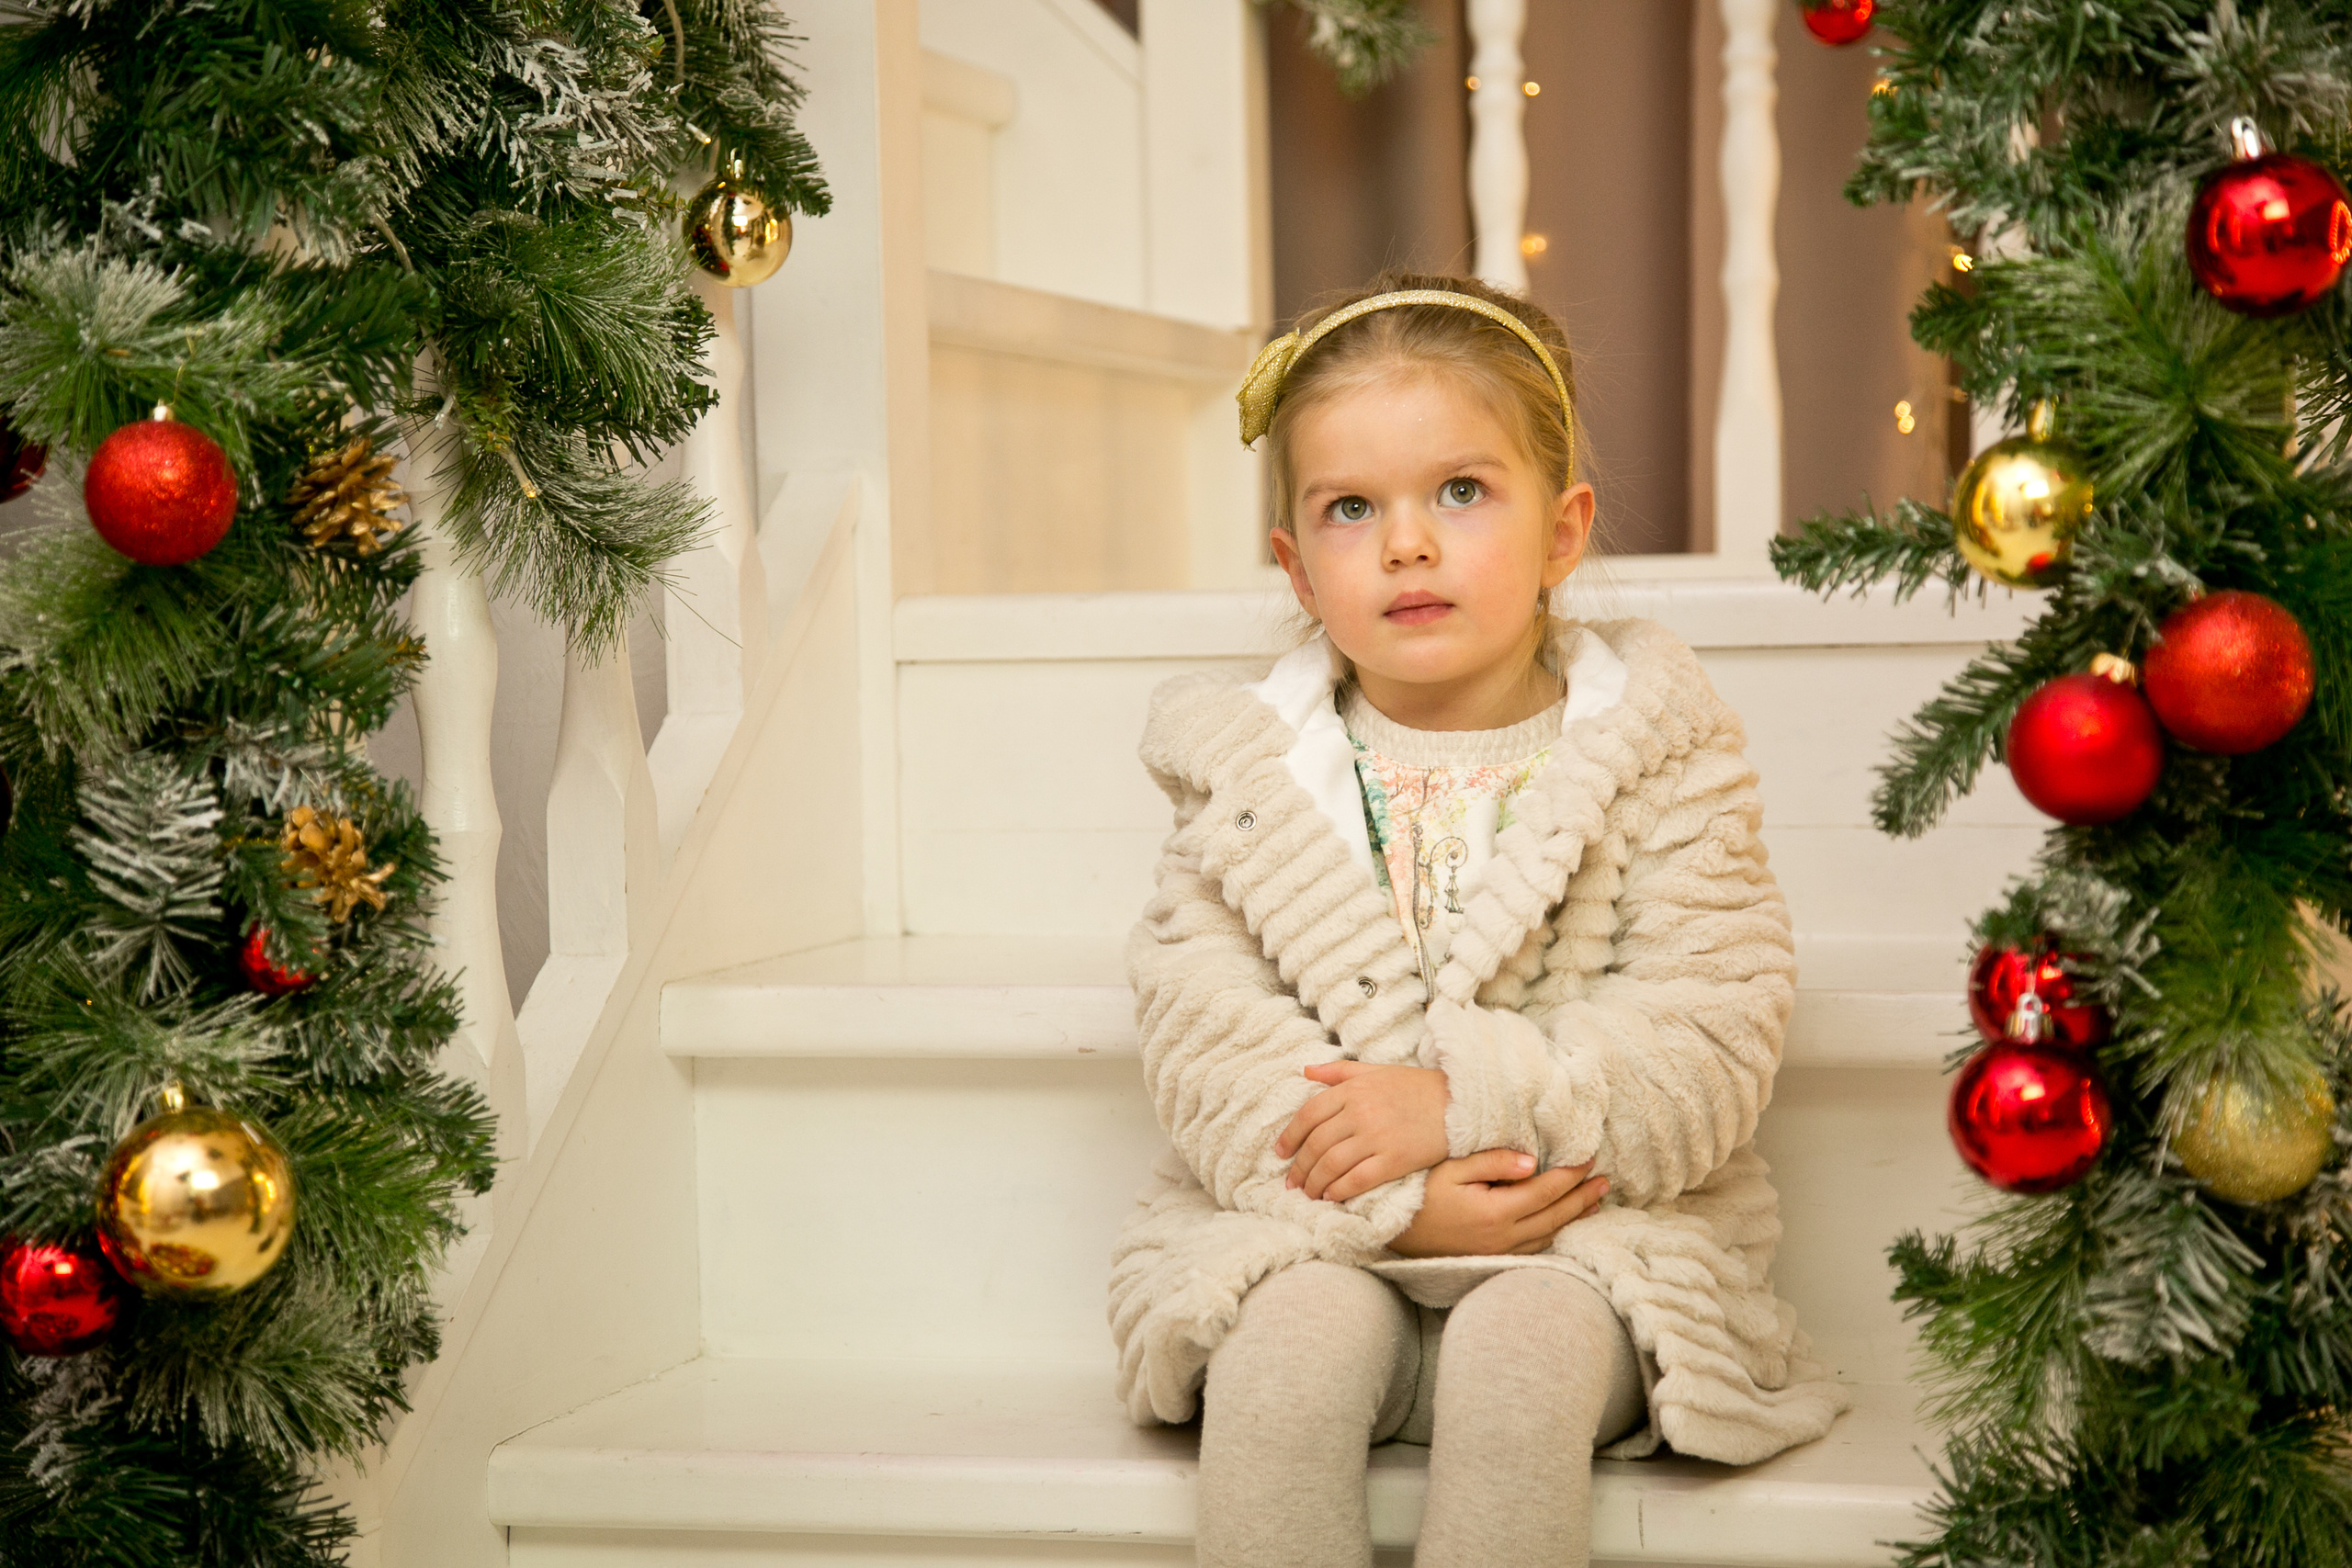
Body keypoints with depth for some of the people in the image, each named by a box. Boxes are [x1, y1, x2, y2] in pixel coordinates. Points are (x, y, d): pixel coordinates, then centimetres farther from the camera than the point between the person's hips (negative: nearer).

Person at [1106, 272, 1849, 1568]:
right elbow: (1202, 1041, -5)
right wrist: (1398, 1205, -19)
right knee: (1291, 1342, -30)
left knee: (1521, 1355, -32)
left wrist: (1465, 1100, -19)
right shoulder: (1244, 770, 7)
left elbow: (1714, 1047, -6)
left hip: (1592, 1236, -1)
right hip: (1311, 1240, 1)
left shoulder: (1654, 752, 3)